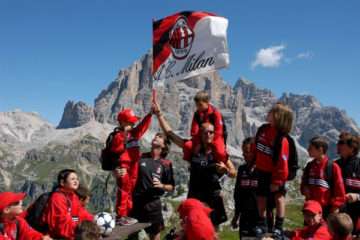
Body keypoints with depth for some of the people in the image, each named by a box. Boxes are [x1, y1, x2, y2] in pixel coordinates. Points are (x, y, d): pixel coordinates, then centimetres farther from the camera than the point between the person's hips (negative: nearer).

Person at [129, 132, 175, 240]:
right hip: (136, 202, 1)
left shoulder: (166, 164, -2)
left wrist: (161, 185, -16)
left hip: (153, 204, 0)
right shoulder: (140, 157, -1)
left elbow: (171, 187, 3)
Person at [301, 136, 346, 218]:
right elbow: (304, 183, 19)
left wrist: (336, 206, -11)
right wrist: (304, 189, -2)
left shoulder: (333, 167, -12)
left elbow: (339, 189, -10)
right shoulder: (309, 166, 6)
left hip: (326, 209, -6)